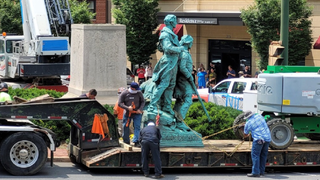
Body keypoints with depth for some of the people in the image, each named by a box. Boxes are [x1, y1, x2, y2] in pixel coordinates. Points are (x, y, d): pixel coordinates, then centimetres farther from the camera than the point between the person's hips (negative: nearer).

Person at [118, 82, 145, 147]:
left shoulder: (139, 93, -2)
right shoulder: (124, 94, -6)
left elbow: (143, 102, 7)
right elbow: (119, 103, -5)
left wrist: (140, 109, -9)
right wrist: (127, 108, -18)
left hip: (137, 113, 0)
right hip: (127, 113, 0)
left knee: (137, 127, -9)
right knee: (125, 127, 6)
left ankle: (136, 141, -10)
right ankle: (126, 141, 20)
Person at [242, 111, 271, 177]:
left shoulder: (248, 123, 2)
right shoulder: (259, 116, 13)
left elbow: (245, 134, 18)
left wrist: (247, 135, 42)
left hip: (259, 139, -6)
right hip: (267, 138, 6)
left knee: (255, 155, -3)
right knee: (263, 155, 13)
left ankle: (255, 172, -8)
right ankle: (261, 171, 18)